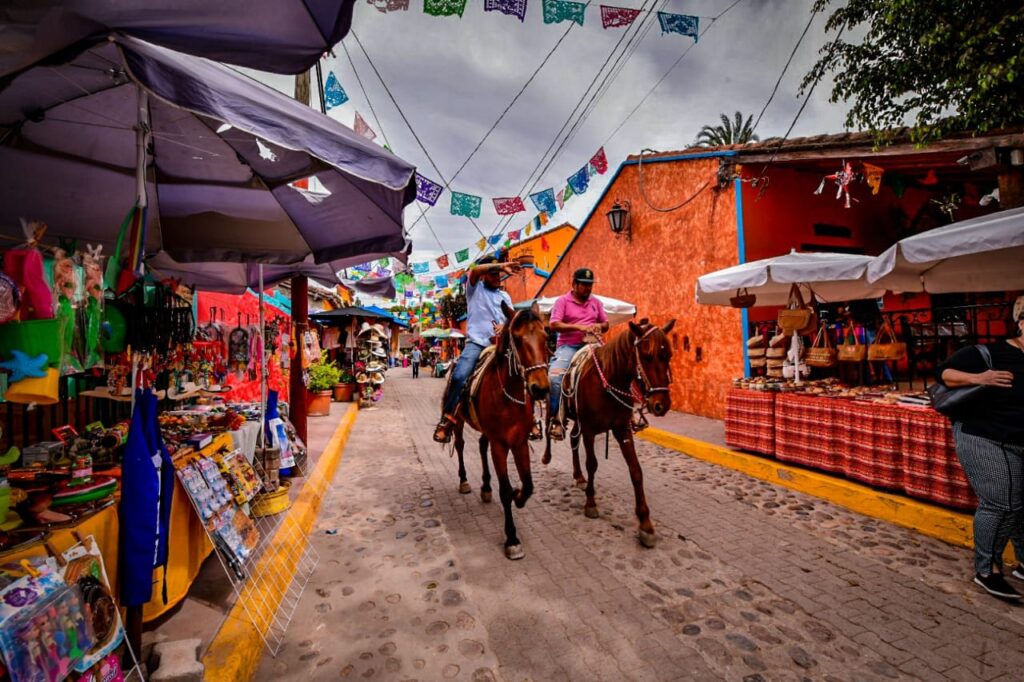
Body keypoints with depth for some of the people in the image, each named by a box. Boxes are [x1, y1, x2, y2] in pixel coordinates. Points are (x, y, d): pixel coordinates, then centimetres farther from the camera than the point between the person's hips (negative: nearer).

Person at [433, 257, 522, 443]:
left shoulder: (505, 296, 21)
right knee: (459, 376, -26)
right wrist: (501, 265, -18)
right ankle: (446, 419, -15)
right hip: (476, 342, -4)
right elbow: (475, 270, -11)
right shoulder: (475, 288, 10)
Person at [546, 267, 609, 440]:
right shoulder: (562, 301, 1)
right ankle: (554, 419, -19)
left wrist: (599, 326, -3)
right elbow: (554, 325, -10)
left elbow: (606, 323, 22)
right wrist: (578, 327, -19)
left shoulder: (596, 302, 16)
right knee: (555, 376, -29)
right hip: (568, 346, -5)